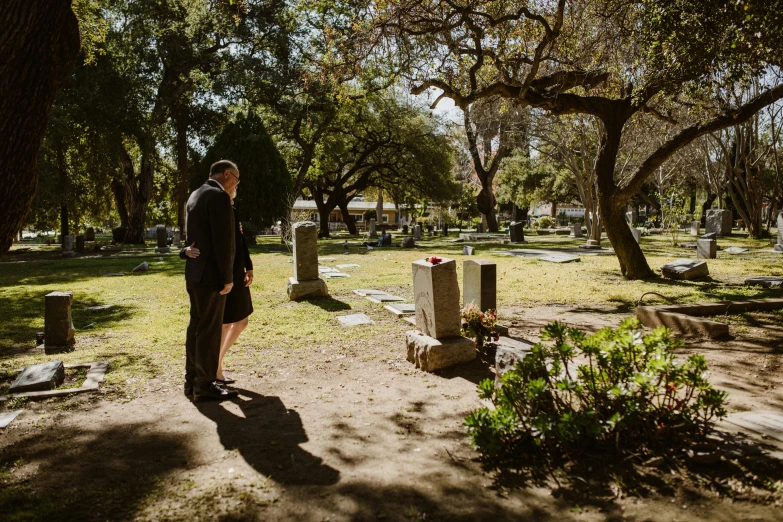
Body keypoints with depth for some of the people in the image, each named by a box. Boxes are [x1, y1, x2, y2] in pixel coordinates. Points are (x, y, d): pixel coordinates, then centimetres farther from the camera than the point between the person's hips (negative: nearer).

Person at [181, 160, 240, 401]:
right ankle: (204, 386, 6)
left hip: (194, 273, 10)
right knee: (210, 330, -2)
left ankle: (192, 381, 22)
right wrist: (228, 277, -15)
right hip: (211, 275, -10)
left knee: (196, 327, 14)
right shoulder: (219, 196, -14)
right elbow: (223, 240, -20)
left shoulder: (195, 195, 16)